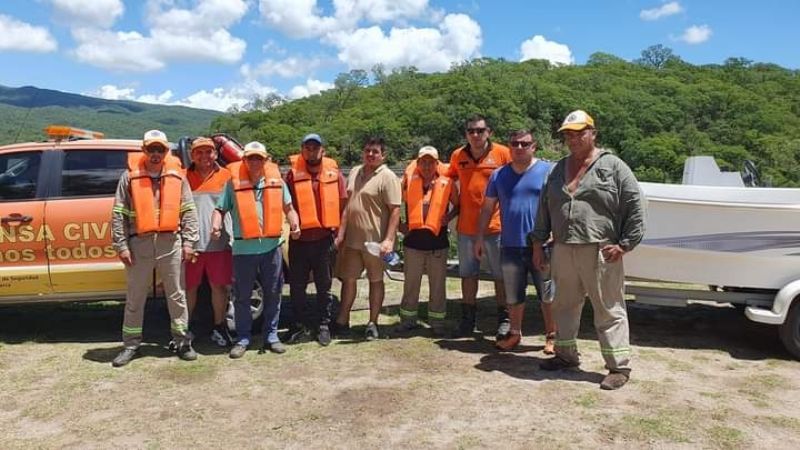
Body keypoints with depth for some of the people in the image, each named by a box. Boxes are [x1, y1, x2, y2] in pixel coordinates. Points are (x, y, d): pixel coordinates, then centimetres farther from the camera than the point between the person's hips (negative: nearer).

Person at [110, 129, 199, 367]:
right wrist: (121, 245, -6)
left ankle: (182, 342, 19)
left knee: (176, 295, 8)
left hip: (170, 243, 1)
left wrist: (188, 241, -1)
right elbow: (118, 214, 0)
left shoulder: (176, 176, 6)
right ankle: (131, 345, 22)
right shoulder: (130, 176, 2)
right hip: (139, 244, 0)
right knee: (135, 298, 9)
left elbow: (188, 211, 6)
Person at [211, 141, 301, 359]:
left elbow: (288, 208, 13)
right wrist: (216, 226, -15)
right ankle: (242, 339, 19)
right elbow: (220, 209, 4)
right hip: (243, 248, -1)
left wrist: (294, 225, -5)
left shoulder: (276, 181, 5)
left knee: (272, 294, 10)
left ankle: (271, 336, 23)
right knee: (242, 296, 6)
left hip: (271, 246, 2)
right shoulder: (234, 182, 0)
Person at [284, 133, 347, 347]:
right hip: (299, 239, 0)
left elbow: (343, 204, 5)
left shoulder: (334, 173, 1)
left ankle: (324, 325, 23)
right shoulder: (293, 174, -2)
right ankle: (300, 323, 28)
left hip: (324, 239, 0)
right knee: (297, 286, 11)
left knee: (324, 286, 10)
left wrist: (339, 229, 2)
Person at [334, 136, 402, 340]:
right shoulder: (354, 173, 11)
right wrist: (341, 233, 12)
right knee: (348, 279, 11)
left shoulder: (388, 177, -9)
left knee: (375, 280, 7)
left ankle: (373, 323, 18)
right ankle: (342, 321, 22)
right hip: (351, 239, 6)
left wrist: (389, 239, -21)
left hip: (375, 240, -6)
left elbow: (395, 210, -14)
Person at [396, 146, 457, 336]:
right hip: (413, 240, 1)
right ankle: (408, 320, 25)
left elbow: (458, 204, 10)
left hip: (438, 241, -1)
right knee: (410, 283, 12)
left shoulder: (446, 182, -2)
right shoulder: (409, 180, 0)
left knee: (438, 285, 8)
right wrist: (399, 223, 1)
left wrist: (449, 216, -7)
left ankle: (437, 322, 21)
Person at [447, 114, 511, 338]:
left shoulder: (503, 153, -6)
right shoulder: (457, 156, 5)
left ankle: (504, 319, 20)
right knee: (468, 274, 14)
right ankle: (467, 319, 26)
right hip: (466, 227, 4)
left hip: (495, 225, -3)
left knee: (501, 275, 7)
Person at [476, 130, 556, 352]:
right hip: (510, 246, 3)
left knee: (548, 295, 5)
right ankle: (515, 333, 29)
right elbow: (487, 208, 13)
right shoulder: (499, 175, 10)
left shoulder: (548, 171, 0)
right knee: (513, 296, 13)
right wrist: (480, 237, 10)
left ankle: (551, 336, 19)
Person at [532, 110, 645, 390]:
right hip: (563, 250, 6)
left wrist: (624, 245, -10)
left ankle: (619, 367, 9)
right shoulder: (559, 169, 15)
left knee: (609, 310, 0)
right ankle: (566, 354, 32)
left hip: (600, 251, -6)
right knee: (564, 306, 16)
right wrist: (538, 243, 17)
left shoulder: (614, 167, -2)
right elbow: (544, 207, 20)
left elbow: (635, 208, -4)